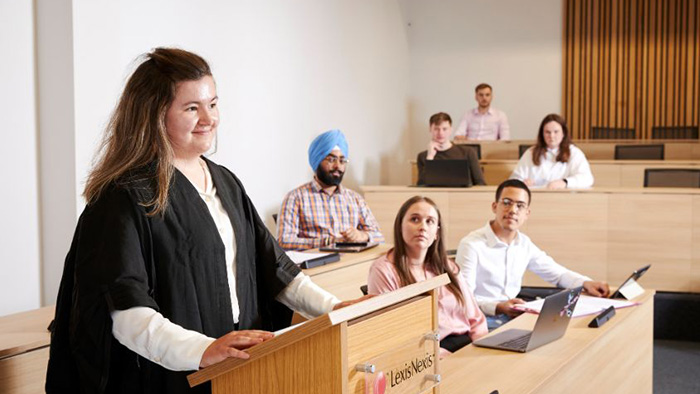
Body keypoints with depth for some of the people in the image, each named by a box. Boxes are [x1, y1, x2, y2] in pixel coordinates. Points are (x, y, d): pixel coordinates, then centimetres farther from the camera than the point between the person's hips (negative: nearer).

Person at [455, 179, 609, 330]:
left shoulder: (524, 244, 9)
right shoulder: (471, 245, -12)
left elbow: (558, 273, 22)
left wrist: (586, 283, 2)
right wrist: (497, 307, -33)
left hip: (513, 316, 7)